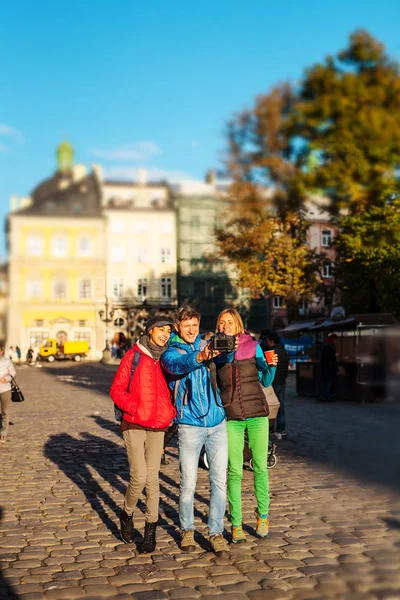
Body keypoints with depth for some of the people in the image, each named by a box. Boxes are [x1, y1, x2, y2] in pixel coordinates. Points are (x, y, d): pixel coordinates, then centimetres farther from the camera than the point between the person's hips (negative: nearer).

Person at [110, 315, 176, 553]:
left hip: (158, 428, 3)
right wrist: (134, 408, -16)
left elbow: (172, 391, 16)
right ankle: (127, 515, 19)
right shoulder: (134, 355, -4)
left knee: (153, 478, 4)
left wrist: (171, 411, -1)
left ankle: (151, 531, 15)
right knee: (139, 477, -9)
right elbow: (117, 389, -4)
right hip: (134, 425, -3)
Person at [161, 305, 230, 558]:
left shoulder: (207, 345, 11)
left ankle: (216, 533, 9)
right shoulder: (171, 353, -3)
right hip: (190, 425, -3)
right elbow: (178, 365, -25)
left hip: (217, 423, 3)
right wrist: (198, 358, -46)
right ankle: (187, 529, 23)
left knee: (220, 480, 1)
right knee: (188, 483, 2)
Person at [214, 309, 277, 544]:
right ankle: (236, 523, 10)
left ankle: (263, 515, 24)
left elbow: (266, 381, 7)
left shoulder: (253, 346, 2)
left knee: (260, 468, 6)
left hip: (257, 413, 0)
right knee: (235, 472, -1)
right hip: (231, 417, 0)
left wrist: (272, 366, -10)